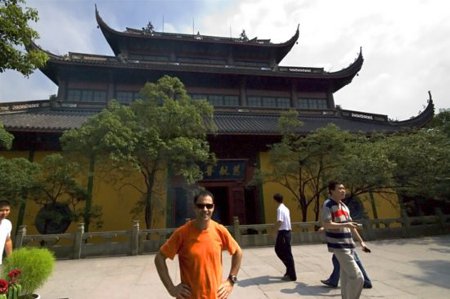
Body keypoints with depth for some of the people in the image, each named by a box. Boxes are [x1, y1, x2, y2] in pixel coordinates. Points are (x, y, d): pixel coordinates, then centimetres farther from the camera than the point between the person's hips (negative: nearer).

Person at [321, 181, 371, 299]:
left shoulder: (344, 206, 15)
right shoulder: (328, 205, -12)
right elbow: (326, 224, -22)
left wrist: (361, 242, 20)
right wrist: (345, 224, -25)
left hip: (349, 245, 8)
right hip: (339, 246, -8)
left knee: (346, 277, 14)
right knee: (357, 277, -9)